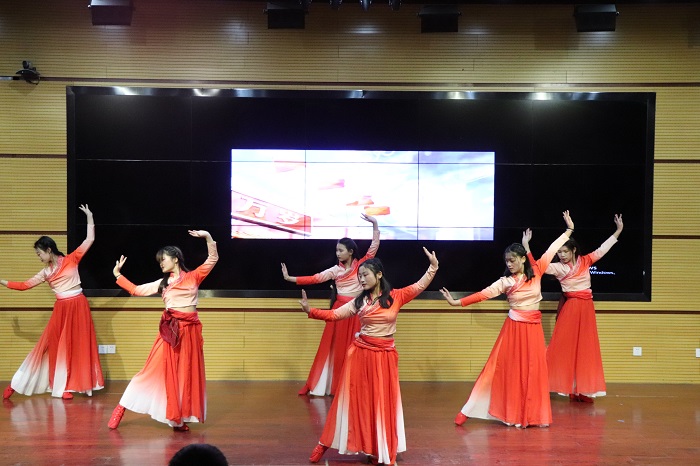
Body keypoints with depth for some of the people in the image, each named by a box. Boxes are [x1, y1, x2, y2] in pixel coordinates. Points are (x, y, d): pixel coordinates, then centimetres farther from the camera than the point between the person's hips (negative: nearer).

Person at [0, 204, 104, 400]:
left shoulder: (71, 260, -2)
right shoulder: (45, 273, 9)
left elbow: (89, 240, -3)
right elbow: (24, 285, 13)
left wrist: (89, 217, -4)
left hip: (78, 306, -4)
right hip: (61, 309, 4)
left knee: (78, 345, 2)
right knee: (54, 345, 6)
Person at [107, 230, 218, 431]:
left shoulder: (193, 277, 6)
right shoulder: (162, 283, 14)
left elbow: (213, 259, -1)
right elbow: (136, 290, 19)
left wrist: (208, 237, -15)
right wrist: (117, 274, 19)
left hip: (190, 330, -1)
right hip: (170, 330, 1)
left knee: (187, 374, 2)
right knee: (155, 370, -2)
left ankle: (180, 418, 10)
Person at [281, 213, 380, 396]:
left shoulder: (361, 265, 0)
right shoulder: (335, 270, 4)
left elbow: (373, 248, -5)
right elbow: (314, 278, -2)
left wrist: (375, 225, -14)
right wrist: (290, 278, -8)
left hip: (356, 312, -2)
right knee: (335, 348, 5)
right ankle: (332, 385, 12)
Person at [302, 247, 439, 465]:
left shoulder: (396, 296, -1)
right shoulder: (359, 301, 2)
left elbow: (420, 286, -3)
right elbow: (334, 315, 1)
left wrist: (433, 266, -15)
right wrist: (310, 311, -10)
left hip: (385, 356, -1)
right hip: (360, 353, 1)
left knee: (382, 402, 5)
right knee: (355, 399, 4)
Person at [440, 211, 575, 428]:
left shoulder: (536, 272, -1)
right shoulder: (505, 281, -5)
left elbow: (551, 250, 4)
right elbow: (483, 294, -11)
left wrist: (569, 229, 7)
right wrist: (457, 302, -20)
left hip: (534, 328, 2)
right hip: (515, 327, -2)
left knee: (534, 371, 5)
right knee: (511, 370, 0)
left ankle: (533, 415, 13)